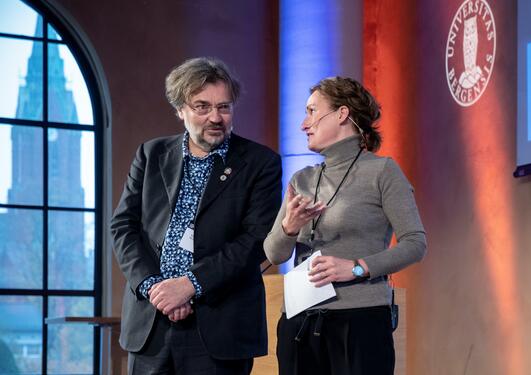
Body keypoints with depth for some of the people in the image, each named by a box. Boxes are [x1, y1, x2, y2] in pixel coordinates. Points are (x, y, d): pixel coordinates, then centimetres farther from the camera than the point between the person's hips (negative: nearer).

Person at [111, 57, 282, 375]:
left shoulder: (260, 163, 1)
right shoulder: (151, 155, 12)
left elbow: (258, 238, -8)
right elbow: (124, 225, 7)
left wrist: (190, 284, -15)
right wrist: (152, 285, -9)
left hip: (219, 327, -3)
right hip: (149, 322, 3)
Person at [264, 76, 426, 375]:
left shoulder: (381, 171, -2)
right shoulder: (302, 180, 13)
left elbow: (416, 243, -7)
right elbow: (274, 255, 9)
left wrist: (357, 267, -17)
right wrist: (289, 227, -12)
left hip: (360, 320, -5)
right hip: (299, 324, 5)